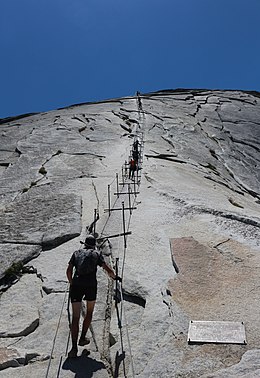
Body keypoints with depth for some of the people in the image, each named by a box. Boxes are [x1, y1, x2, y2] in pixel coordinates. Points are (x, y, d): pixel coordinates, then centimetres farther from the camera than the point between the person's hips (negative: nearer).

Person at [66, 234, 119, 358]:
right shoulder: (96, 254, 12)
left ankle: (74, 348, -4)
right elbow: (108, 270, 5)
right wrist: (115, 277, 22)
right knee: (89, 312, 24)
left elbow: (69, 270, 8)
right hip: (91, 285, -1)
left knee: (75, 317, 3)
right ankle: (82, 338, 28)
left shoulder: (76, 253, 17)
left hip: (76, 284, 1)